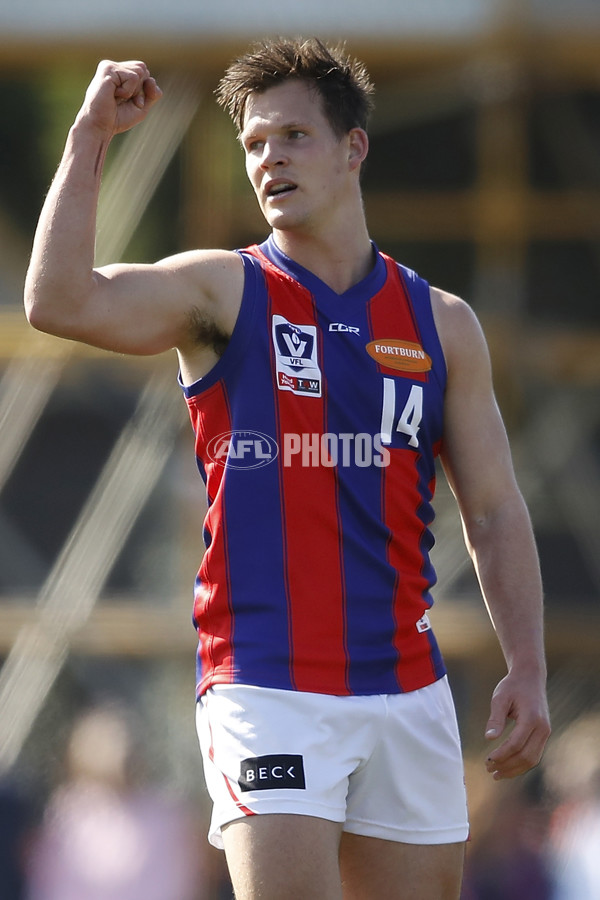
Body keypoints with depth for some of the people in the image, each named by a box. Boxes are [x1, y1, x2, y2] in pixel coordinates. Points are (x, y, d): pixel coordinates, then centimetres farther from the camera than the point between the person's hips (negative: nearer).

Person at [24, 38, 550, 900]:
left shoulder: (441, 322, 11)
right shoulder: (221, 292, 3)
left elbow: (495, 511, 12)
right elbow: (60, 302, -15)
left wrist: (528, 669, 3)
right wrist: (90, 136, -14)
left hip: (409, 691, 4)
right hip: (266, 689, -4)